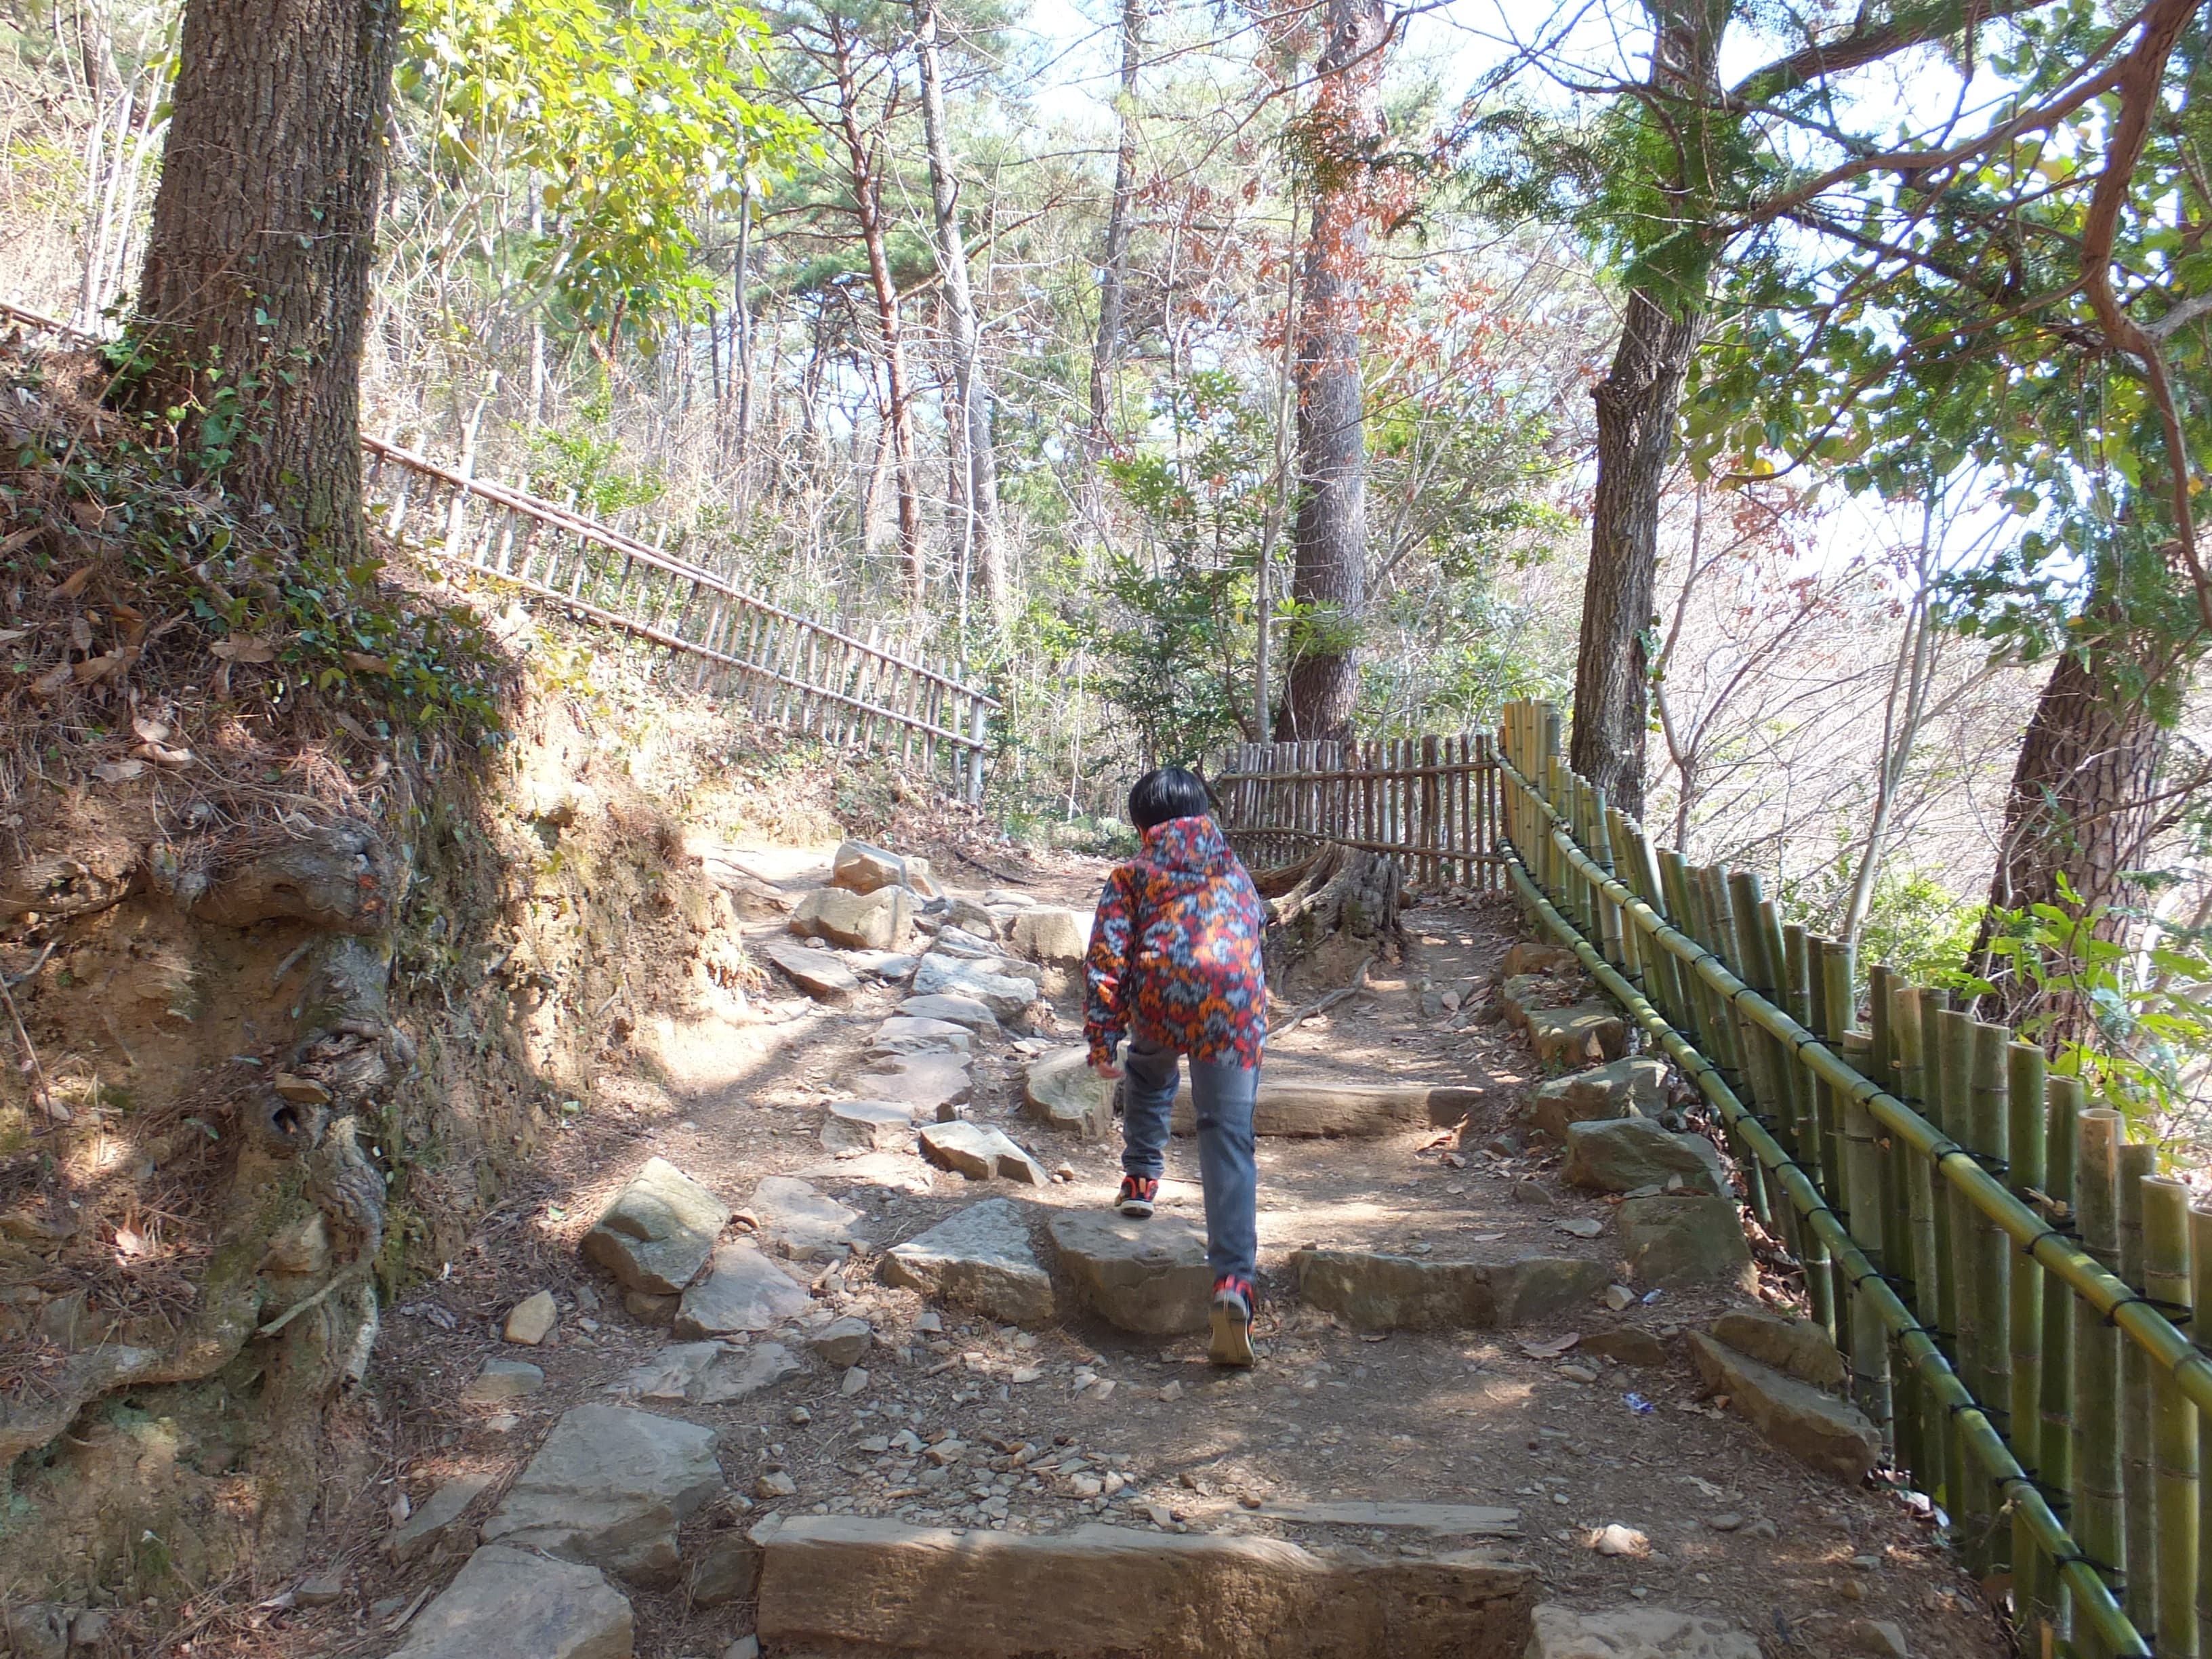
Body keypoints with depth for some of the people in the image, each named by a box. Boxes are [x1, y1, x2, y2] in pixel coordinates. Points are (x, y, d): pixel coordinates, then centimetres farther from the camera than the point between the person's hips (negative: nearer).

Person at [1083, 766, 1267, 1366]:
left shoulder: (1133, 873, 17)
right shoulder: (1232, 866, 28)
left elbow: (1106, 958, 7)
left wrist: (1101, 1040, 7)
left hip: (1161, 997, -1)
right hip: (1236, 1001, 1)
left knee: (1148, 1075, 36)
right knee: (1229, 1140, -3)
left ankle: (1141, 1180, 38)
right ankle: (1233, 1281, -17)